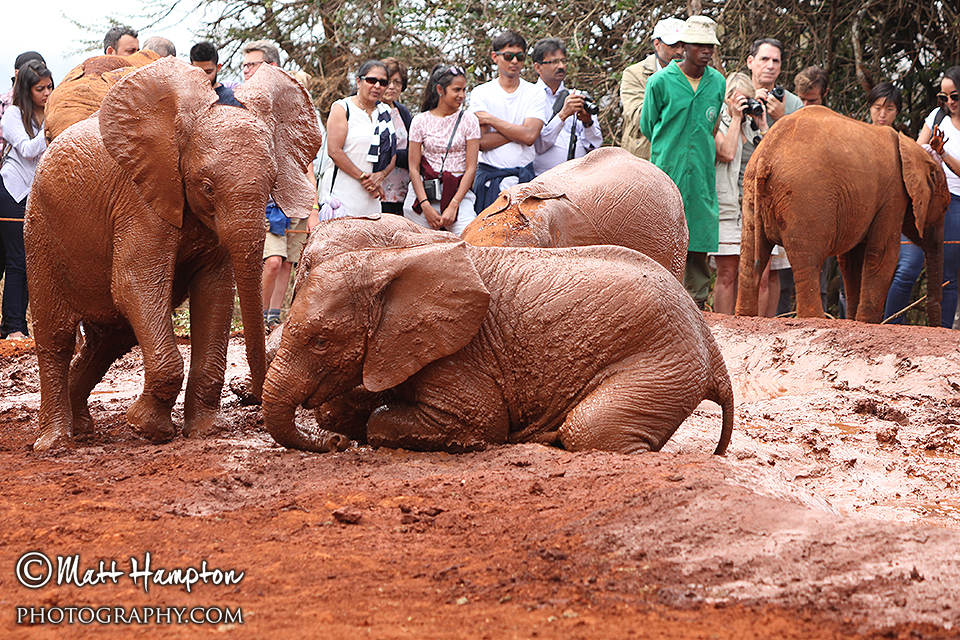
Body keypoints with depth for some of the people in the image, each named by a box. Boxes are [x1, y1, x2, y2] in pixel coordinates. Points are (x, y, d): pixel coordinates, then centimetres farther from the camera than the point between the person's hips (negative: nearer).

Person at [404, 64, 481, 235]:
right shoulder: (421, 121, 6)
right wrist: (426, 206, -8)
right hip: (423, 191, 1)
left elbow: (471, 168, -1)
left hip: (458, 192, -1)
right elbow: (414, 168, 4)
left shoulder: (469, 120, 4)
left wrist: (453, 206, -10)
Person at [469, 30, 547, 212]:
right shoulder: (481, 93, 6)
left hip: (524, 177, 0)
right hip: (490, 179, 0)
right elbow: (482, 142, -5)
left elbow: (530, 136, -8)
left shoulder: (535, 94, 7)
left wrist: (491, 120, -6)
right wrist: (517, 131, -9)